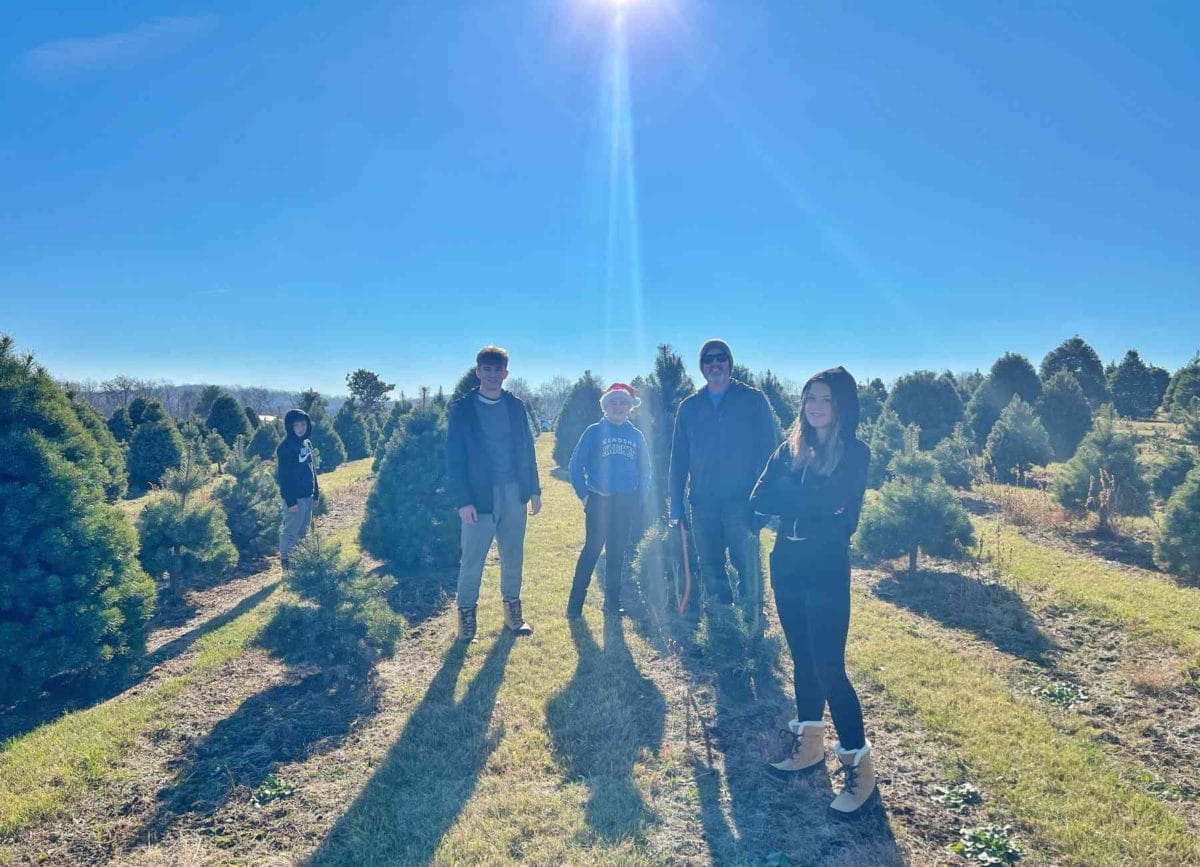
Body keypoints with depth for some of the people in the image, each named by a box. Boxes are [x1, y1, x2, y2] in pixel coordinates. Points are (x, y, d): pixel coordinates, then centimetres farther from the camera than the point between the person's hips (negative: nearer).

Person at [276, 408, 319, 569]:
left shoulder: (307, 444, 9)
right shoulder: (285, 447, -14)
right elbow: (284, 476, -17)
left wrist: (316, 494, 14)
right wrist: (291, 501, -19)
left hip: (307, 496, 8)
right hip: (294, 498, -8)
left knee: (303, 530, 16)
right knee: (290, 531, 0)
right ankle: (286, 560, 11)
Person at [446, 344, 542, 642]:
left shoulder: (515, 406, 9)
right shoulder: (462, 409, -2)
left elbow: (527, 449, 11)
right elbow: (454, 459, -6)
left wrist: (534, 491, 7)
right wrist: (463, 501, -13)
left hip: (514, 494, 4)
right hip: (479, 496, -3)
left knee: (513, 557, 13)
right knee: (472, 560, 1)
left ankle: (513, 612, 27)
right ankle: (466, 616, 17)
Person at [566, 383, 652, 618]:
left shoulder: (636, 435, 10)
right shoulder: (594, 432, 0)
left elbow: (645, 470, 15)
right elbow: (575, 465, 0)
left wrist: (640, 499, 6)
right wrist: (584, 495, -5)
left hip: (626, 503, 3)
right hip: (599, 501, -3)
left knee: (618, 552, 9)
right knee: (592, 549, -6)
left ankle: (612, 601, 19)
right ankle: (575, 602, 1)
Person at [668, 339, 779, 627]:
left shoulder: (753, 400, 1)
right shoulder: (689, 407, 11)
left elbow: (769, 449, -2)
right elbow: (678, 459, 11)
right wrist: (676, 505, 5)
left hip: (741, 503, -3)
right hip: (702, 504, 4)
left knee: (748, 567, -5)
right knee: (710, 571, 11)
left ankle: (754, 622, 10)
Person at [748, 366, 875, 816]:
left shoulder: (855, 453, -7)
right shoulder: (789, 448, 7)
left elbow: (829, 503, -19)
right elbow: (759, 500, -2)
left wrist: (787, 493, -5)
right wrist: (807, 503, -11)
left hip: (826, 571, -5)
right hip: (786, 565, 5)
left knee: (828, 668, -5)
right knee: (802, 658, 15)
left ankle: (860, 765, 10)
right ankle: (809, 744, 30)